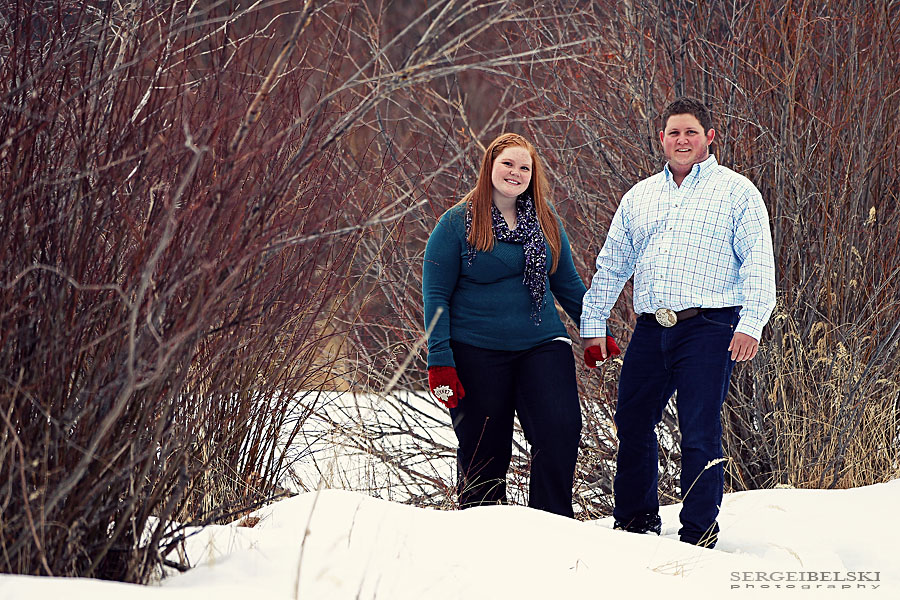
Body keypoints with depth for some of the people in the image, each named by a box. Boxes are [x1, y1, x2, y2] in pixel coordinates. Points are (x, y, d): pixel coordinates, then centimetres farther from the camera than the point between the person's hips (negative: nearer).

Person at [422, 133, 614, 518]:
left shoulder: (545, 222, 10)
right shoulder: (458, 223, -1)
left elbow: (568, 284, 20)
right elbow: (436, 295, -3)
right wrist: (439, 362, -9)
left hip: (541, 345, 3)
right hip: (477, 353, -3)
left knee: (561, 430, -15)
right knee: (484, 453, 2)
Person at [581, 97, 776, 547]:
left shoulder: (736, 191, 4)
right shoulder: (639, 197, 19)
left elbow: (758, 261, -3)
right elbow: (611, 265, 23)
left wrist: (750, 323, -14)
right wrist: (593, 324, 16)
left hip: (708, 328, -5)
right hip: (650, 329, 5)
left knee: (700, 433, -6)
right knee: (632, 425, 6)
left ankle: (699, 531, 3)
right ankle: (636, 519, 22)